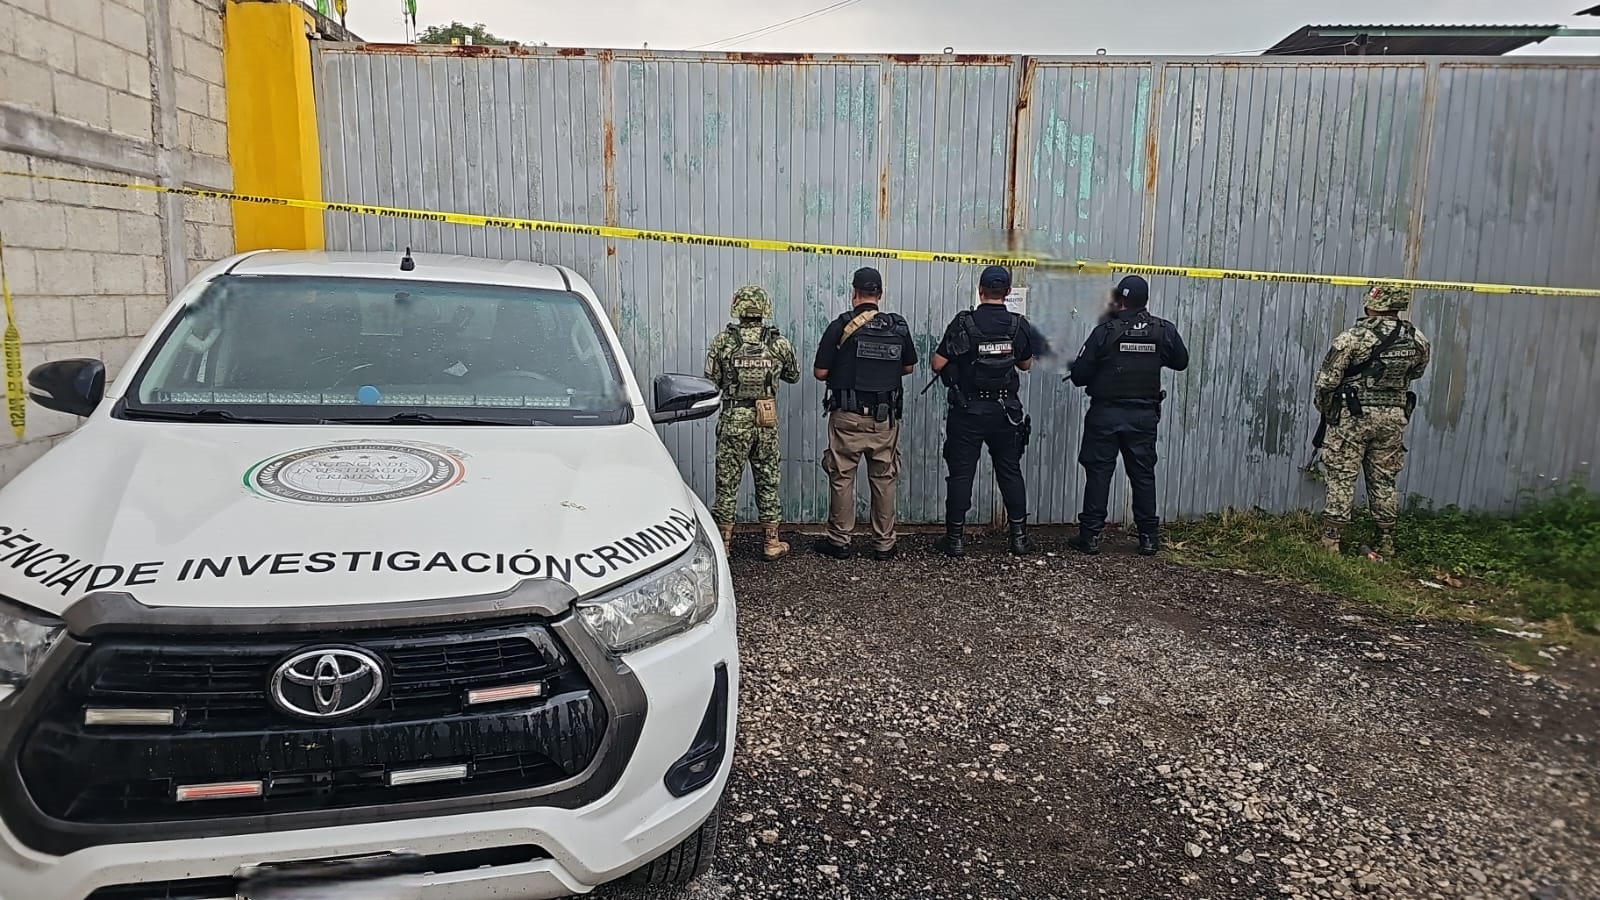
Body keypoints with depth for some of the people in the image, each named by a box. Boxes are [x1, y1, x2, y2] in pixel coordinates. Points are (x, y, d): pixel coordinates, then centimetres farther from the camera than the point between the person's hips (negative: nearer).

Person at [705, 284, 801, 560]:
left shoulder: (723, 340, -8)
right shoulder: (779, 343, -3)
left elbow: (711, 380, -3)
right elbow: (794, 375, 12)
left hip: (733, 421, -1)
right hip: (767, 422, 2)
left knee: (727, 483, 8)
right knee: (768, 482, 13)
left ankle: (722, 542, 15)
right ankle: (771, 542, 19)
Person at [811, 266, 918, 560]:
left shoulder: (841, 326, -9)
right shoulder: (899, 326, 2)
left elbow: (820, 372, -7)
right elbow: (908, 367, 15)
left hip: (848, 416, -3)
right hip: (886, 417, 3)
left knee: (842, 478, 7)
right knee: (884, 479, 10)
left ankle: (839, 541, 13)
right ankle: (884, 544, 16)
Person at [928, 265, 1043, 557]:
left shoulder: (964, 322, -11)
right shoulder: (1019, 325, -2)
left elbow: (938, 363, -10)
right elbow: (1026, 364, 12)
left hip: (968, 410, -3)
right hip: (1006, 410, 3)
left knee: (961, 473, 3)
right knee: (1010, 472, 13)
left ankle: (954, 538, 7)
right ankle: (1018, 535, 18)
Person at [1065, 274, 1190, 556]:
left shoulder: (1105, 331, -12)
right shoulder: (1164, 331, -2)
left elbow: (1079, 376, -11)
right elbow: (1181, 361, 15)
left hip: (1106, 414, -3)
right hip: (1144, 415, 3)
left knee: (1098, 473, 4)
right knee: (1143, 474, 11)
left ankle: (1090, 535, 6)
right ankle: (1149, 537, 15)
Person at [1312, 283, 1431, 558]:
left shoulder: (1353, 337, -14)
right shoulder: (1416, 339, 0)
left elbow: (1326, 380, -13)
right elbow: (1417, 372, 18)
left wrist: (1325, 410, 3)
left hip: (1353, 416, -4)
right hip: (1394, 417, 4)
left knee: (1342, 479, 2)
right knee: (1384, 480, 14)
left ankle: (1330, 542, 4)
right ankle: (1386, 543, 22)